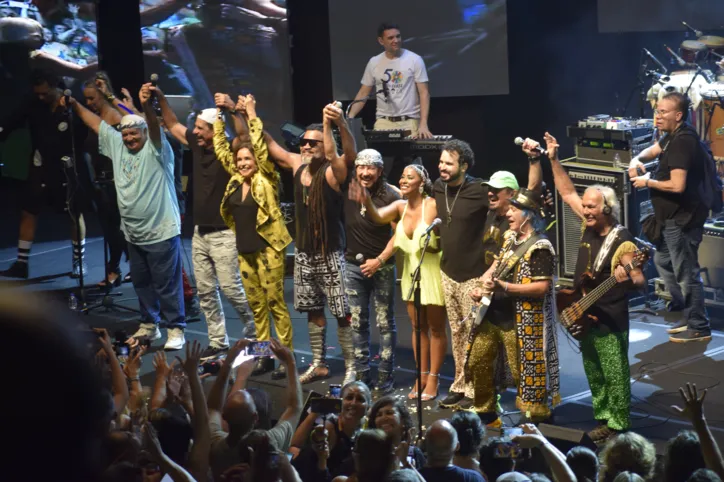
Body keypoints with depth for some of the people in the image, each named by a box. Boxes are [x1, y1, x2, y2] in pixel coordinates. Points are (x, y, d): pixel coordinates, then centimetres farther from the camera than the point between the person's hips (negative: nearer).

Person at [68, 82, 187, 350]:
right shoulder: (116, 144, 6)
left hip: (161, 232, -7)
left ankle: (176, 329, 9)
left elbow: (155, 126, -33)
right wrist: (74, 104, 11)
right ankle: (149, 325, 31)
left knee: (166, 285, -1)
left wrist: (147, 106, -52)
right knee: (141, 283, 18)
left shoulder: (156, 149, -13)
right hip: (133, 234, 7)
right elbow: (96, 123, 15)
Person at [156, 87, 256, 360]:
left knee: (230, 288, -5)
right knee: (205, 291, 8)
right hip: (200, 232, 7)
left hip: (223, 233, -7)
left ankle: (254, 333, 15)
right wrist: (159, 98, 7)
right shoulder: (197, 145, 5)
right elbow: (172, 125, 17)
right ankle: (218, 343, 16)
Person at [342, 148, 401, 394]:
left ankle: (385, 375, 9)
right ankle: (362, 373, 16)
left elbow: (400, 233, -12)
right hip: (353, 265, 4)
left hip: (382, 266, -4)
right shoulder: (348, 187, -3)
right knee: (357, 322, 8)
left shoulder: (391, 196, -13)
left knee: (385, 323, 3)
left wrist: (379, 260, -16)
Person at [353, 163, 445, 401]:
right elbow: (378, 217, -17)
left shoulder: (433, 205, -16)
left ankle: (433, 379, 13)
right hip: (411, 270, 6)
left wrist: (435, 242, -30)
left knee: (435, 327, 5)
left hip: (433, 272, -6)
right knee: (417, 327, 12)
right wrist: (367, 203, -35)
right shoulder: (400, 206, 1)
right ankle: (421, 376, 22)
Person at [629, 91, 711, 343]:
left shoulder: (683, 142, -23)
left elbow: (677, 185, -30)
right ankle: (689, 314, 30)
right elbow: (654, 150, 28)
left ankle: (699, 328, 8)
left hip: (682, 220, -11)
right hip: (672, 217, 11)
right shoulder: (674, 136, 8)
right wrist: (637, 160, 6)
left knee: (686, 273, -3)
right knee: (662, 260, 23)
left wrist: (648, 182, -15)